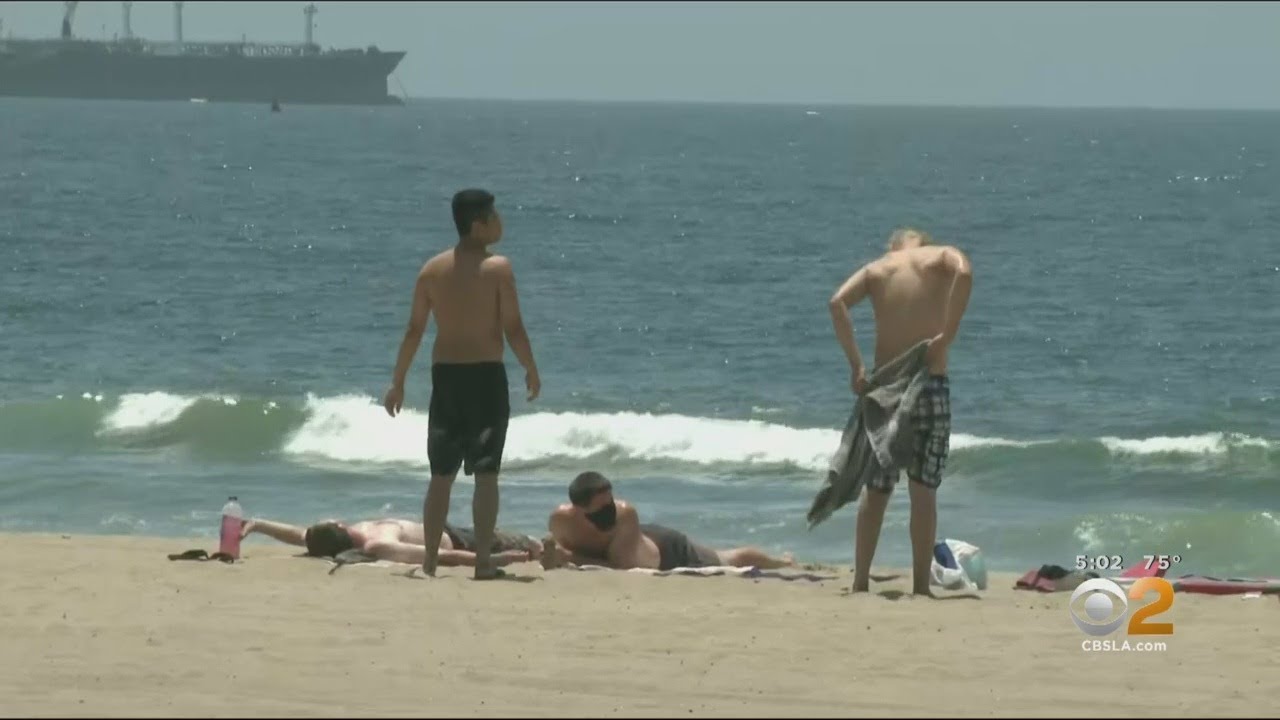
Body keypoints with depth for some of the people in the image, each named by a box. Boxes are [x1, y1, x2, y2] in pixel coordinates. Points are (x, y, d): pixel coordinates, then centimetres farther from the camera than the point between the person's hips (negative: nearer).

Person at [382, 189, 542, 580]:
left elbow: (414, 330, 5)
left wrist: (398, 382, 12)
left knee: (441, 474, 10)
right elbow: (513, 328, -11)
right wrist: (531, 372, 3)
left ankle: (430, 561, 9)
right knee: (485, 473, 0)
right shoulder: (498, 268, -9)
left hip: (445, 374, 4)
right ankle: (483, 561, -4)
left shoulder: (432, 269, 4)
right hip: (486, 374, -4)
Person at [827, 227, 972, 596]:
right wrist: (947, 334, -14)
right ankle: (921, 585, 0)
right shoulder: (943, 257, 8)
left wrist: (856, 364, -5)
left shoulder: (877, 268, 13)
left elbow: (838, 302, -5)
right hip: (931, 385, -2)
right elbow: (964, 273, -17)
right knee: (924, 489, 2)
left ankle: (860, 581, 11)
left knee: (876, 490, 11)